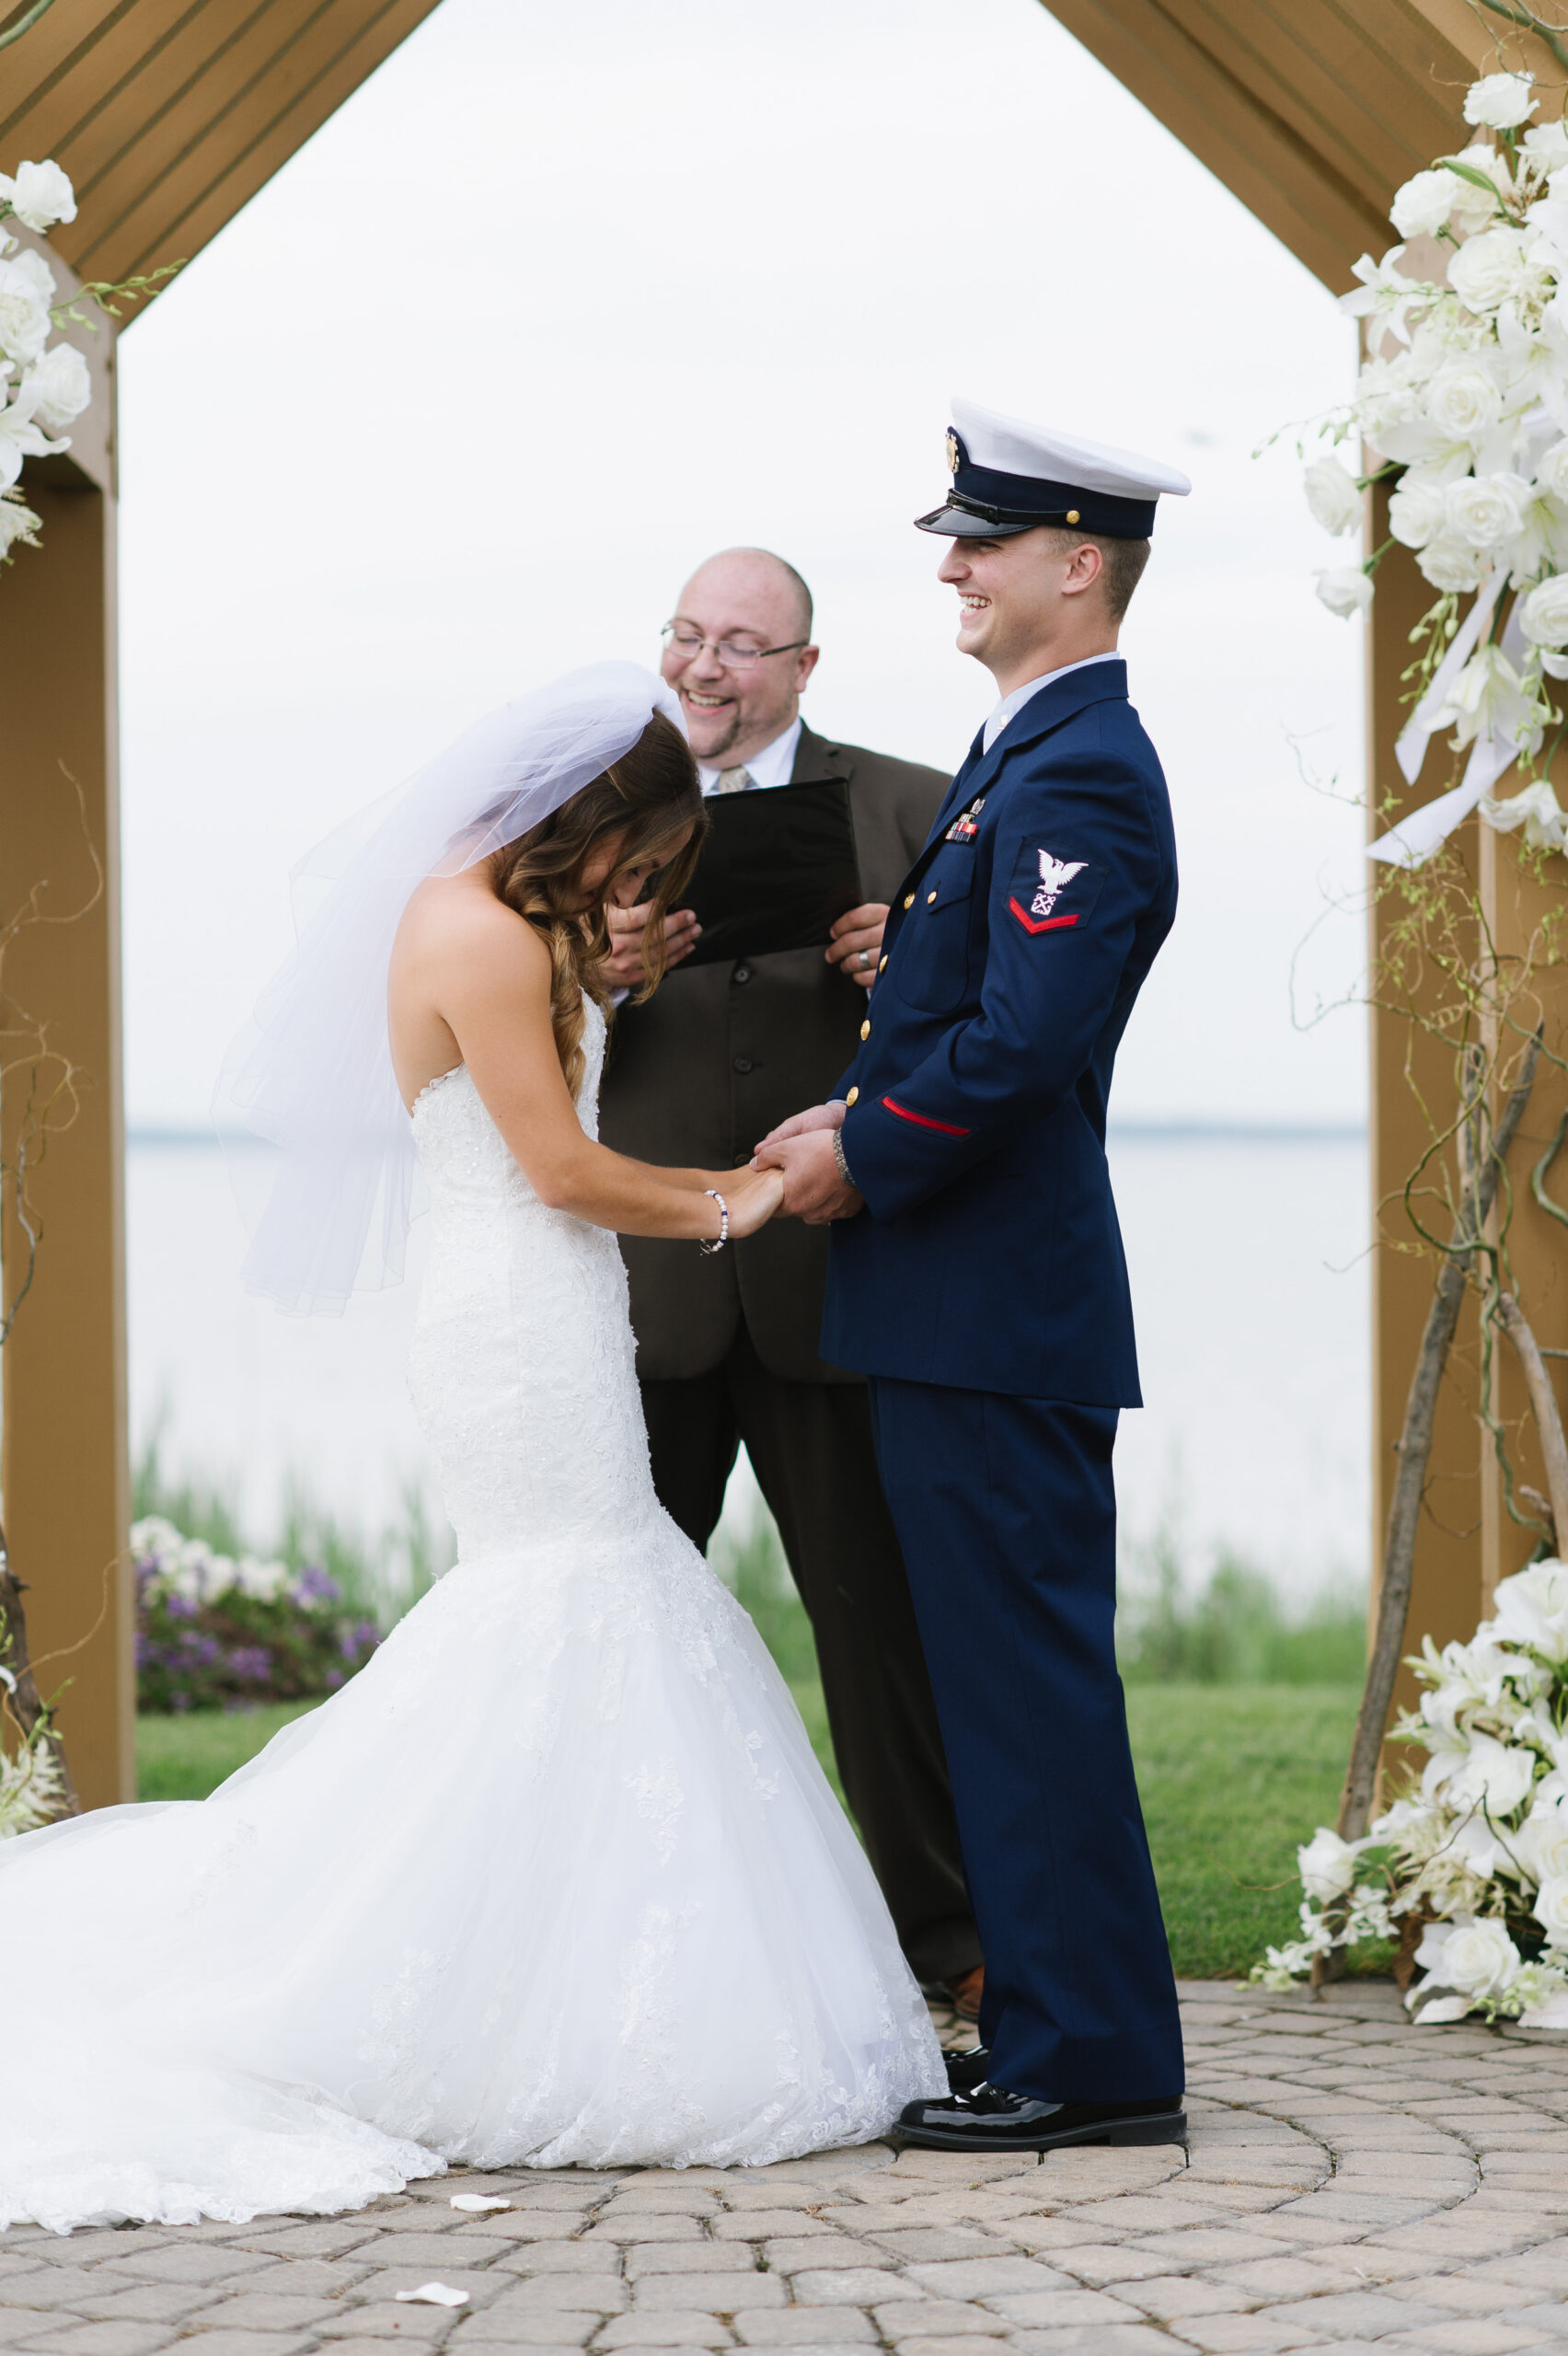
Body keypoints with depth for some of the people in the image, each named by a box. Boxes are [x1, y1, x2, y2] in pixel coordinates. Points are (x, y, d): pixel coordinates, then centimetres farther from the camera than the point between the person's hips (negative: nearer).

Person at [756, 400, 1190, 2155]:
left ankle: (1091, 2060, -1)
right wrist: (860, 1107, 5)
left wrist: (864, 1156, -12)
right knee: (1007, 1680, 14)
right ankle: (1060, 2032, 20)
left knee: (1030, 1675, -6)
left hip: (1000, 1314, -10)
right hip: (961, 1307, 10)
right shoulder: (1025, 756, 17)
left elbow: (1024, 1041, -24)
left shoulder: (1080, 776, -16)